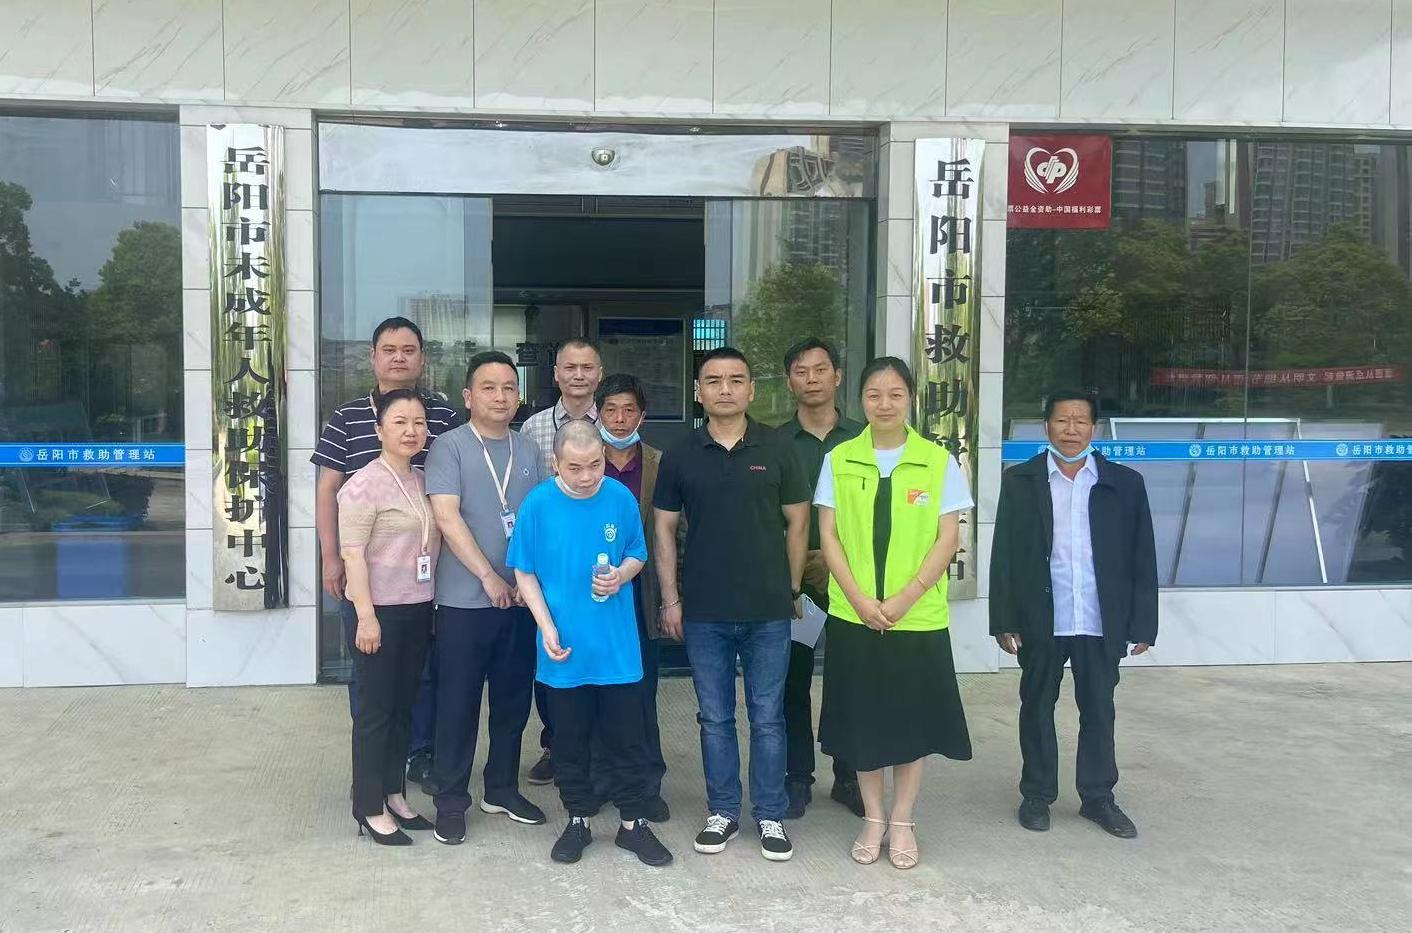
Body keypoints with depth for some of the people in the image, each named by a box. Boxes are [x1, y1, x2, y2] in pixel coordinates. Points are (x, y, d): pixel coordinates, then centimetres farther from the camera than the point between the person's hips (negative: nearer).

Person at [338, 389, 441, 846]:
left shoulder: (423, 482, 9)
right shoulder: (364, 485, -12)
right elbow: (354, 555, -16)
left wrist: (434, 606, 13)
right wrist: (366, 616, -20)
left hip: (418, 609, 7)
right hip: (380, 610, -7)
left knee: (404, 707, 14)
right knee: (375, 710, 2)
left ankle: (395, 794, 26)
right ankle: (370, 808, 13)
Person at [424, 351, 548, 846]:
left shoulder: (529, 453, 10)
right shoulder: (450, 447, -4)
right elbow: (446, 517, -12)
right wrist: (489, 577, -14)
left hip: (521, 598, 5)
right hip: (465, 599, -5)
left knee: (513, 699, 13)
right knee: (458, 703, 3)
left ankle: (502, 789, 28)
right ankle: (450, 799, 16)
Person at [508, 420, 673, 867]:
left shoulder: (621, 498, -4)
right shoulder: (538, 504, -8)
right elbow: (524, 573, -1)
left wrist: (621, 575, -14)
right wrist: (547, 628, -10)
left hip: (618, 646, 1)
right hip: (565, 649, 0)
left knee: (627, 738, 8)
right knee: (570, 741, 13)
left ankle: (632, 822, 24)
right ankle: (578, 820, 30)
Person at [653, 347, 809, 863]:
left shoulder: (776, 450, 0)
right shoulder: (681, 455, 2)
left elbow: (797, 523, 5)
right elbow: (664, 527, 6)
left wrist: (791, 589, 4)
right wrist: (670, 598, 1)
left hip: (769, 611, -1)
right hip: (704, 612, 1)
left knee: (768, 718, 8)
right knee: (714, 718, 11)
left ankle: (770, 816, 21)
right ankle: (723, 811, 26)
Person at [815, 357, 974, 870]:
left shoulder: (938, 461, -1)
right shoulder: (839, 460, 2)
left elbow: (947, 538, -3)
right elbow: (828, 535, 1)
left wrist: (904, 598, -12)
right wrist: (859, 598, -11)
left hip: (919, 616, -1)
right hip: (853, 615, 1)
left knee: (913, 718, 7)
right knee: (861, 718, 8)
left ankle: (902, 822, 24)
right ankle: (873, 818, 25)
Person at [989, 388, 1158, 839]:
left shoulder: (1125, 483, 3)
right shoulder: (1020, 481, 1)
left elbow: (1142, 559, 4)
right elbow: (1004, 555, 0)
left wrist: (1142, 623, 0)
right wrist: (1005, 620, -5)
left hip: (1102, 623, 1)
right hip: (1040, 621, 0)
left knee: (1099, 711, 11)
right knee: (1037, 708, 11)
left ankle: (1098, 796, 26)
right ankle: (1037, 794, 24)